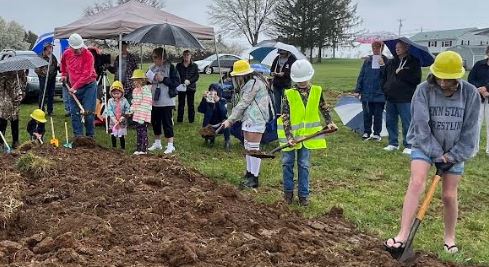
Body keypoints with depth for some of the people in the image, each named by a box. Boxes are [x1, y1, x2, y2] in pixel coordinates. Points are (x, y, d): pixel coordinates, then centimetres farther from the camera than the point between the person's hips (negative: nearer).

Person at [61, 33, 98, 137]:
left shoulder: (88, 55, -15)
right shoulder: (66, 54, 2)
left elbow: (86, 75, -21)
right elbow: (63, 63, 29)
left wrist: (75, 87, -23)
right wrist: (64, 74, 19)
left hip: (88, 86, -5)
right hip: (74, 88, 5)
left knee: (88, 112, -5)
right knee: (74, 112, 5)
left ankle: (90, 136, 6)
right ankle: (78, 136, 13)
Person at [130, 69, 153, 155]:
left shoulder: (145, 90, -14)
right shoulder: (135, 90, 15)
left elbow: (146, 103, -19)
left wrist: (142, 116, -22)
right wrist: (132, 111, 17)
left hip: (144, 116, -9)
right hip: (137, 115, 9)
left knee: (143, 131, -6)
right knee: (138, 131, 13)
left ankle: (144, 149, -2)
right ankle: (138, 148, 21)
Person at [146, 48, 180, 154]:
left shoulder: (170, 68, -8)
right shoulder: (153, 68, 10)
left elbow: (177, 82, -13)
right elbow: (148, 79, 21)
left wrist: (164, 79, -19)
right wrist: (149, 79, -1)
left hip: (166, 101, -6)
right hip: (154, 100, 6)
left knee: (167, 122, -2)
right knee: (155, 122, 14)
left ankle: (170, 145, 8)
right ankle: (157, 143, 29)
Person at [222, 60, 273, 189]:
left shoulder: (253, 83, -17)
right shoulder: (248, 83, 16)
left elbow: (243, 104, -17)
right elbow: (243, 104, 17)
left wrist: (230, 120, -12)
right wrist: (231, 119, 10)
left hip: (255, 120, -11)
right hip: (249, 120, 11)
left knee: (253, 148, -6)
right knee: (248, 148, 16)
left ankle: (254, 179, 1)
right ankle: (250, 173, 27)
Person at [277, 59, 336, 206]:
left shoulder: (317, 91, -3)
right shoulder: (289, 94, -13)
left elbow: (324, 108, 14)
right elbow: (285, 117, -15)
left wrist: (329, 122, 0)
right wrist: (289, 136, -23)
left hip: (307, 134, 2)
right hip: (290, 134, -1)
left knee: (304, 165, 5)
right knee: (287, 163, 6)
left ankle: (303, 194, 15)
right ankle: (288, 191, 23)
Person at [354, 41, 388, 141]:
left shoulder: (385, 61, 0)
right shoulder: (367, 60, 8)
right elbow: (361, 75, 10)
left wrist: (382, 65, -21)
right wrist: (358, 90, 6)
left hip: (379, 93, -2)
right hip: (367, 93, 2)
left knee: (378, 114, 5)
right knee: (367, 114, 6)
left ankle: (377, 134, 14)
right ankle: (366, 132, 16)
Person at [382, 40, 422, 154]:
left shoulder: (413, 62, -2)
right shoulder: (391, 62, 14)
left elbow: (416, 79, -12)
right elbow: (384, 77, 20)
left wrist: (400, 73, -13)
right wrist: (385, 89, 6)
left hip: (405, 99, -6)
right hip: (390, 98, 6)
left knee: (407, 123, -1)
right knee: (390, 122, 10)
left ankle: (408, 146, 8)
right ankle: (393, 143, 23)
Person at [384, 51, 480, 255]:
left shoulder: (470, 93, -12)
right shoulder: (424, 90, -17)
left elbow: (469, 130, -8)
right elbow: (422, 125, -18)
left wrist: (454, 156, -11)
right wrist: (437, 154, -18)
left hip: (454, 150, 2)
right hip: (425, 145, -1)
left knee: (449, 195, 5)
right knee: (416, 183, -20)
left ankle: (450, 238, 27)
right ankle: (403, 235, -20)